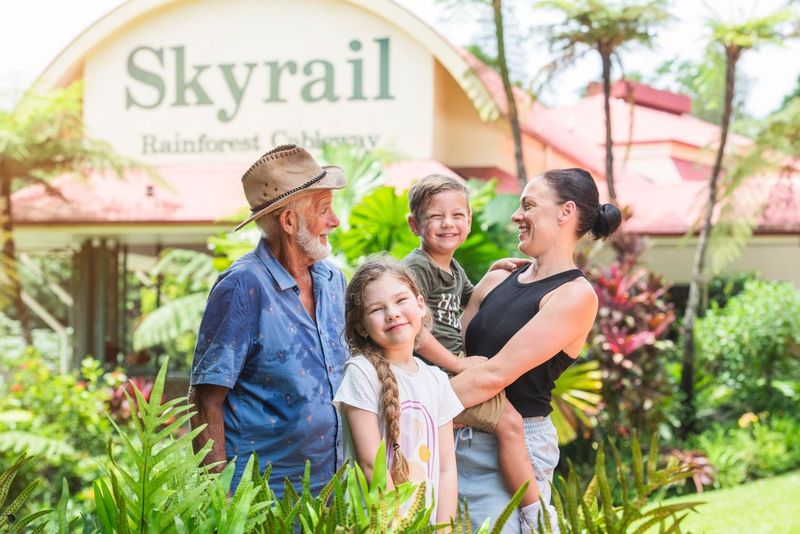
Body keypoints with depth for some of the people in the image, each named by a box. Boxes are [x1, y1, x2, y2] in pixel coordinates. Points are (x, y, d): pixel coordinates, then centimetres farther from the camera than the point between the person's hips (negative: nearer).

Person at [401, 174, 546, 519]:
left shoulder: (453, 268, 17)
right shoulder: (418, 267, -13)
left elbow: (471, 302, 38)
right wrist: (457, 364, -18)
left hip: (454, 370, 11)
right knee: (509, 421, -16)